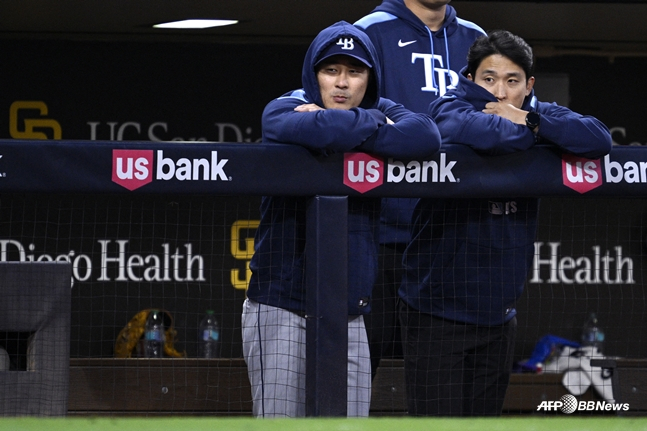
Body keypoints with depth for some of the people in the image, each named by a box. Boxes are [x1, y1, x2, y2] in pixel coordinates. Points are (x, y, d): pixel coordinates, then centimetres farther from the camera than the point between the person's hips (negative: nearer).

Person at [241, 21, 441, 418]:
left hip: (350, 314, 4)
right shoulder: (281, 111, -2)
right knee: (280, 421, -8)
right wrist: (378, 129, -8)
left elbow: (427, 136, -12)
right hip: (283, 310, -4)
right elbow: (321, 130, -27)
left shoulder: (381, 112, 10)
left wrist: (343, 129, -16)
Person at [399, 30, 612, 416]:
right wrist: (525, 133, -17)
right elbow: (460, 129, -34)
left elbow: (600, 140, -10)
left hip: (499, 315, 5)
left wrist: (530, 121, -18)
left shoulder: (537, 115, 6)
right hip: (437, 310, -5)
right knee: (438, 418, -9)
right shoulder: (449, 107, -9)